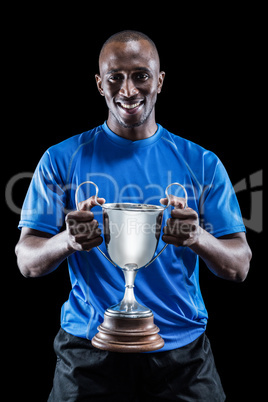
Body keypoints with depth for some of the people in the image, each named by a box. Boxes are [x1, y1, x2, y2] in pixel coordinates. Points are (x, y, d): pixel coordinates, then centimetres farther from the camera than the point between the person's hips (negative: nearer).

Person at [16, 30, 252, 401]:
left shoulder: (202, 164, 2)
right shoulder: (62, 160, 0)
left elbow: (240, 267, -2)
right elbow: (27, 262, -4)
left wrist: (199, 239, -25)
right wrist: (69, 241, -26)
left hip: (181, 349, 1)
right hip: (89, 351, 0)